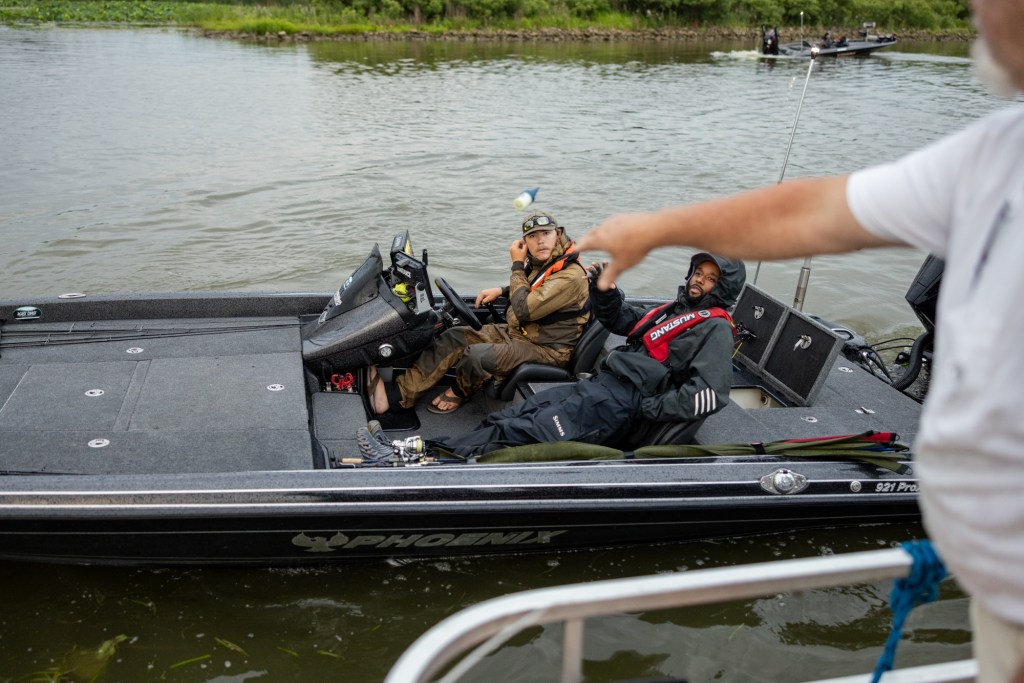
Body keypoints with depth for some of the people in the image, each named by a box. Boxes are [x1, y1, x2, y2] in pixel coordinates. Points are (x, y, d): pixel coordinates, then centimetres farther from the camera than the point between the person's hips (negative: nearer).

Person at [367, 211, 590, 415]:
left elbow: (524, 310, -27)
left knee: (477, 356, -30)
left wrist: (517, 265, -17)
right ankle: (399, 393, -12)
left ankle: (458, 393, 5)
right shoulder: (539, 262, 5)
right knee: (455, 337, -7)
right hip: (516, 331, 9)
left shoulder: (571, 276, -23)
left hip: (545, 350, -9)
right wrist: (501, 291, 13)